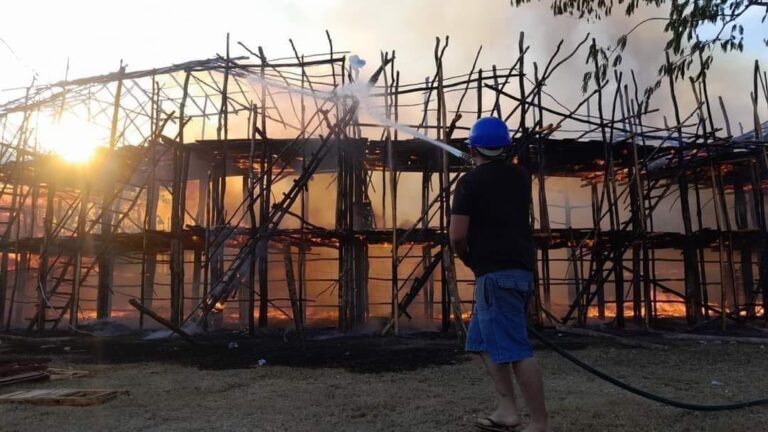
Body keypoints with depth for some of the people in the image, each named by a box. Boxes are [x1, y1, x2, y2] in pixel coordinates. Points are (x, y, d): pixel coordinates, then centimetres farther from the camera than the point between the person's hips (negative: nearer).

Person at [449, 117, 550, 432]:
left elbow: (457, 235, -14)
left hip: (496, 273, -8)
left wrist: (467, 258, 7)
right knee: (483, 341, 17)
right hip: (521, 270, 9)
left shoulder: (470, 181, -7)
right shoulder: (520, 177, 13)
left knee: (514, 349, -7)